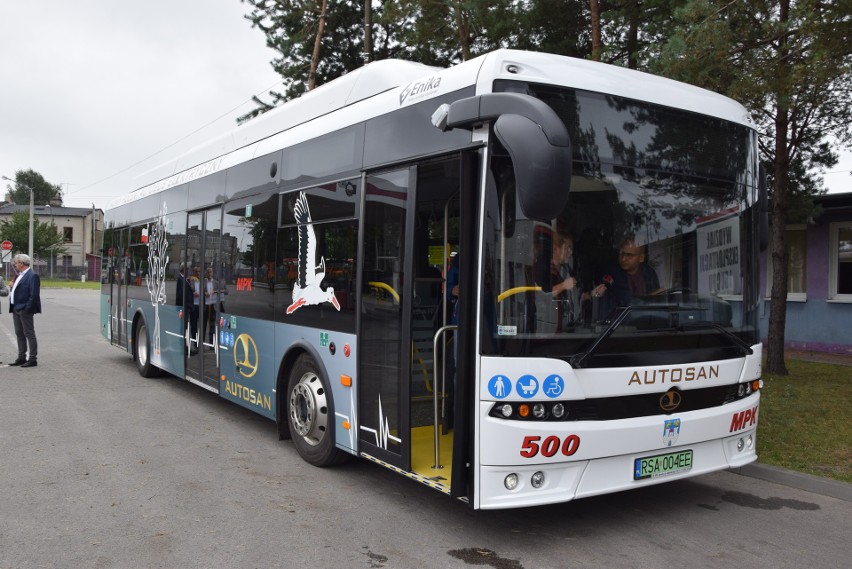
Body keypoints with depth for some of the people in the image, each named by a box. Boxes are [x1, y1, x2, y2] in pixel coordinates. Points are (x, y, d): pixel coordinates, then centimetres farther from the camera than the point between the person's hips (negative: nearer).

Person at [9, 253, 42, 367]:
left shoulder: (32, 276, -14)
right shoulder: (19, 276, 15)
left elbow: (34, 294, -19)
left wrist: (28, 308, -20)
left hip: (25, 310, -10)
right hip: (16, 309, 10)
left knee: (29, 334, -4)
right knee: (19, 333, 15)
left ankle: (33, 359, 1)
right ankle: (21, 357, 24)